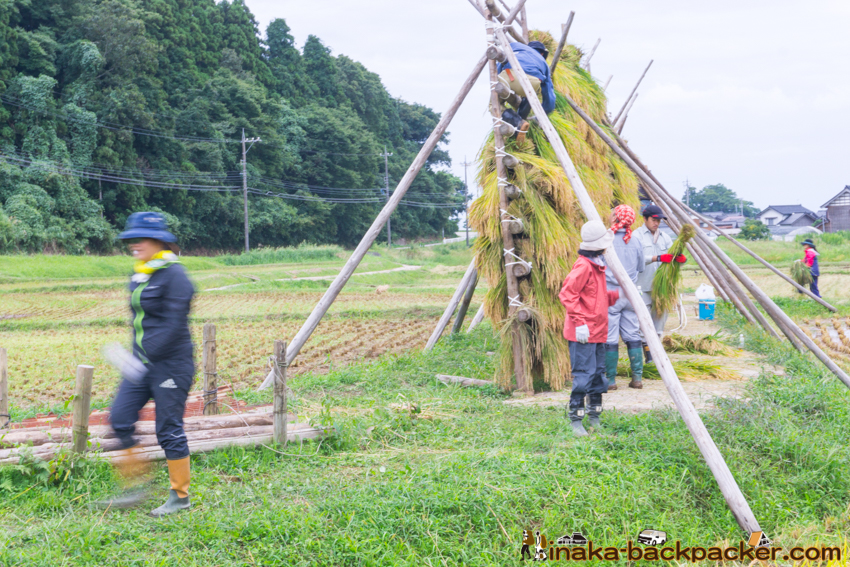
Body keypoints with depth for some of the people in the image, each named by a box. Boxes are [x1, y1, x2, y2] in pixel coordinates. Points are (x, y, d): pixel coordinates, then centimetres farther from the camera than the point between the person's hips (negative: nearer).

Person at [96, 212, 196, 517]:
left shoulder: (174, 275, -15)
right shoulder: (139, 275, 11)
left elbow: (174, 325, -21)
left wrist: (144, 360, -23)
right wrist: (137, 356, 20)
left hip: (170, 365, -8)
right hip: (143, 362, 8)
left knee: (169, 429, -2)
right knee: (120, 418, 1)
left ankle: (181, 497, 12)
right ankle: (135, 487, 11)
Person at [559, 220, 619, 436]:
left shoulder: (597, 266, 15)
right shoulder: (583, 266, -15)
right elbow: (567, 295, -21)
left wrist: (617, 295, 12)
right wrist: (580, 322, -23)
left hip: (598, 332, 10)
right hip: (583, 333, -10)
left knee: (598, 373, 13)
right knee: (584, 374, -10)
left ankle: (595, 417, 22)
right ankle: (575, 420, -4)